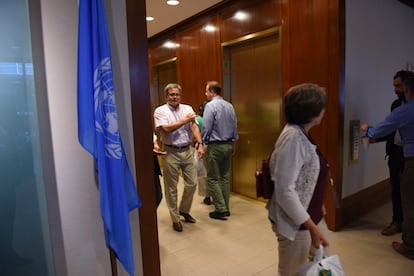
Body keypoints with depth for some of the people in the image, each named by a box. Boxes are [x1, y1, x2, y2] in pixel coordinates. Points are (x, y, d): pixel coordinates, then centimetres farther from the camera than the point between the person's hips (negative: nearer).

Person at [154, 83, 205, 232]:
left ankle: (184, 210, 34)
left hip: (187, 151, 4)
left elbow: (194, 126, -2)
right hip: (171, 152, -4)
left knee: (191, 183, 10)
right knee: (171, 188, 6)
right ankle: (175, 218, 22)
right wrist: (185, 120, -9)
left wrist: (200, 144, -15)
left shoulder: (187, 108, 9)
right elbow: (166, 128, -17)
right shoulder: (160, 111, -2)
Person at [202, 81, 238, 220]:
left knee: (213, 179, 3)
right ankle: (225, 208, 20)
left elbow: (206, 128, -16)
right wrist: (233, 143, 20)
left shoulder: (210, 106, -15)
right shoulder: (229, 106, 6)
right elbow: (235, 126, 11)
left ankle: (221, 210, 4)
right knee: (225, 177, 13)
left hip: (215, 146, -7)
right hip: (228, 145, 7)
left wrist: (202, 141, -1)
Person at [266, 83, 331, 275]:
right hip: (295, 222, -9)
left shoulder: (302, 134, 5)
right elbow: (285, 191, -28)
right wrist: (312, 227, -23)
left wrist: (318, 206, 18)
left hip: (311, 215, 9)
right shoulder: (293, 137, -25)